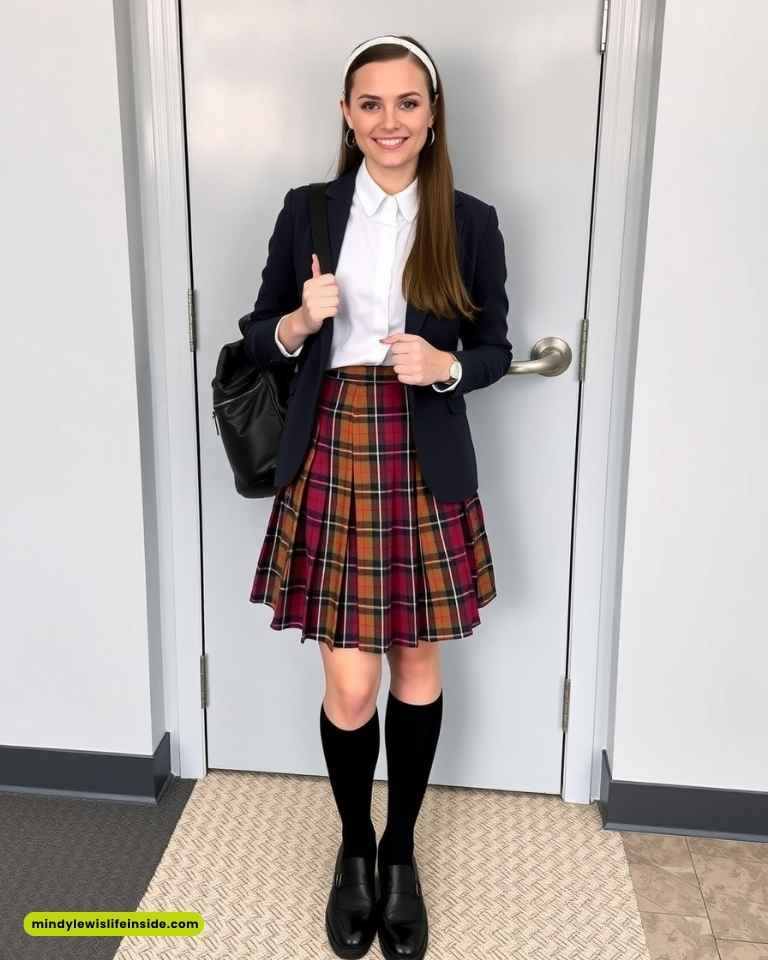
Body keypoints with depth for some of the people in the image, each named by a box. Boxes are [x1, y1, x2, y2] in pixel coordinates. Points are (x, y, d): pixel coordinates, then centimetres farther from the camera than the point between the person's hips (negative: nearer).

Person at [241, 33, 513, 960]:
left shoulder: (470, 221, 1)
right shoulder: (305, 211, 3)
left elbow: (495, 349, 6)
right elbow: (258, 338, 7)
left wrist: (445, 364, -15)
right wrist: (300, 321, -14)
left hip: (425, 468, 1)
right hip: (331, 460, 0)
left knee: (417, 667, 11)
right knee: (349, 684, 2)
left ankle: (400, 852, 33)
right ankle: (354, 848, 30)